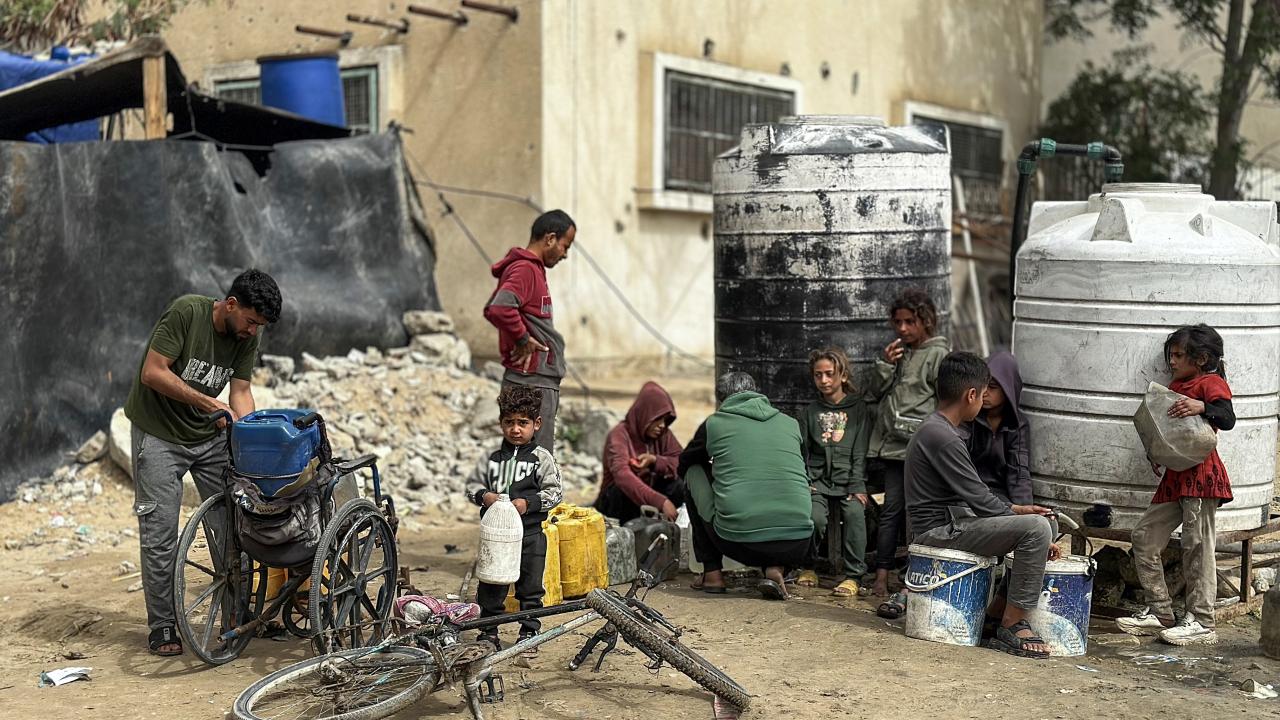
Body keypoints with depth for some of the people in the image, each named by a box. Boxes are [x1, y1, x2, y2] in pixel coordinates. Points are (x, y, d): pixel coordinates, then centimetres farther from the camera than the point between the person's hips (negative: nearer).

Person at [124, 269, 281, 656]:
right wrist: (208, 402, -26)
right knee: (160, 533, -4)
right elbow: (152, 373, -22)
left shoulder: (249, 337, -4)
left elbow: (240, 392, -4)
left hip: (210, 436, 5)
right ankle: (162, 627, 7)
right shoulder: (186, 312, -21)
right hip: (159, 434, -5)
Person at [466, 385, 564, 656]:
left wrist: (528, 503, -17)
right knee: (490, 585, 7)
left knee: (530, 587, 7)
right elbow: (473, 484, 11)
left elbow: (555, 492, -6)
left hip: (531, 533, -2)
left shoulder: (541, 458, -4)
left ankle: (529, 634, 19)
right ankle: (489, 632, 20)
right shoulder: (493, 457, 4)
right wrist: (484, 495, -10)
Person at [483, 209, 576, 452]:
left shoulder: (530, 268, 18)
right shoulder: (525, 269, -13)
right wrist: (523, 339, -16)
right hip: (533, 381, -10)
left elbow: (491, 310, 29)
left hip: (539, 381, 10)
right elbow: (501, 309, -30)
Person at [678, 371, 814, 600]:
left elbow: (683, 466, 28)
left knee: (694, 473, 23)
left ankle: (712, 572, 22)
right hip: (796, 546, 2)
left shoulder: (714, 423, 9)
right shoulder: (790, 423, 16)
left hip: (737, 542, -2)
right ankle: (776, 569, 9)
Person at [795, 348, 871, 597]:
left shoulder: (858, 409, 9)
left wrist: (857, 487, -9)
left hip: (847, 479, -1)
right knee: (815, 518, -25)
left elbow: (860, 452, 3)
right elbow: (802, 452, 12)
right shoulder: (811, 411, 16)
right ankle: (807, 567, -1)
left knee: (855, 513, -29)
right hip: (818, 479, 1)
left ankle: (853, 575, -20)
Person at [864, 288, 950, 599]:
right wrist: (885, 365, 1)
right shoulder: (897, 352, 17)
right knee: (891, 510, 5)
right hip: (893, 446, 6)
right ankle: (881, 576, 7)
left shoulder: (938, 355, -3)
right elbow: (873, 394, 16)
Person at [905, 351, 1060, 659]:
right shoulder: (944, 439, -20)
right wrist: (1018, 513, -6)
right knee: (1036, 528, -23)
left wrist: (1015, 509, 7)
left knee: (1046, 521, 14)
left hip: (950, 517, 11)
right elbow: (978, 498, -19)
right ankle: (1010, 627, -15)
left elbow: (974, 493, 18)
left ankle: (1006, 602, 19)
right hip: (940, 529, -11)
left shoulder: (935, 429, 14)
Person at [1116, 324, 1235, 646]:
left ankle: (1200, 622, -1)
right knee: (1144, 536, 8)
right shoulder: (1175, 387, 20)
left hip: (1202, 473, -9)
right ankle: (1159, 613, 14)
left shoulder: (1212, 383, -6)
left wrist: (1202, 407, -41)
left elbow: (1228, 419, -23)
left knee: (1197, 545, -6)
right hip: (1175, 475, 9)